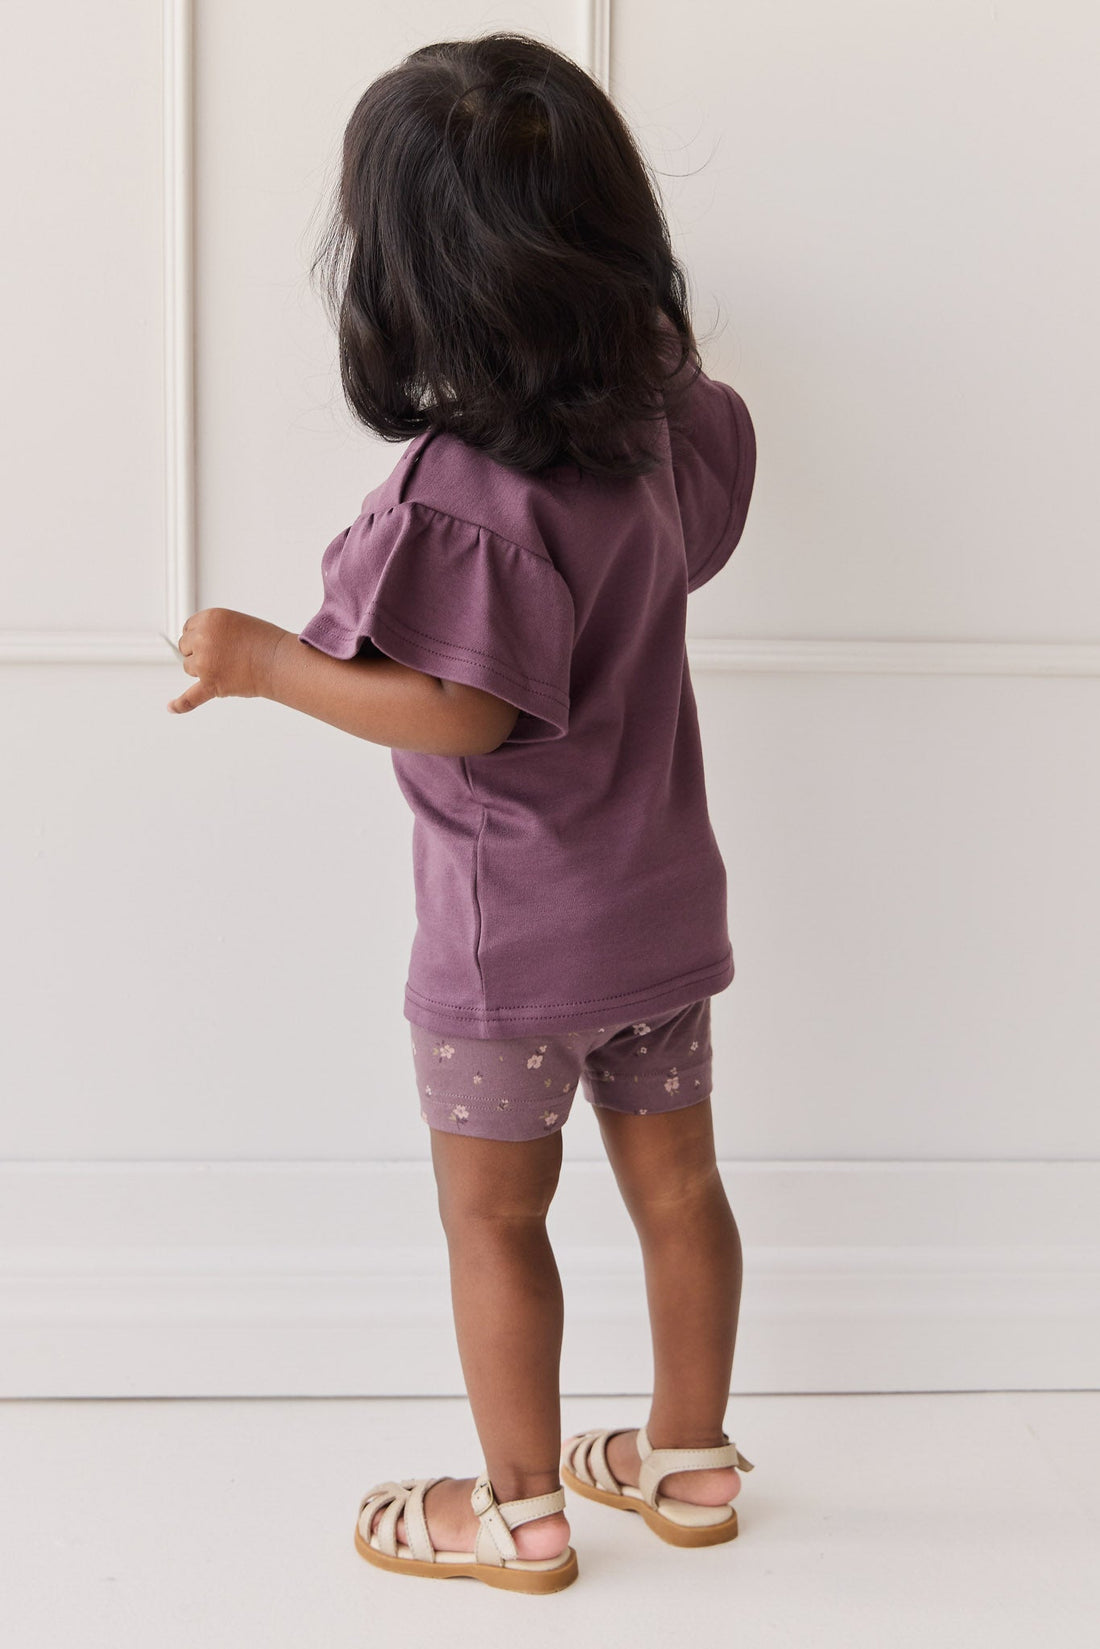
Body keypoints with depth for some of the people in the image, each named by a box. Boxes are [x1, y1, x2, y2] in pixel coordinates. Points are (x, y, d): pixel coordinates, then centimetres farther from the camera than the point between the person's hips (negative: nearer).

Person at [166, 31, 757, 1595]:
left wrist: (270, 662, -17)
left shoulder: (462, 491, -25)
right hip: (663, 905, 7)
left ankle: (522, 1511, 25)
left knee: (493, 1218, 11)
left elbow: (461, 712, -26)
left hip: (511, 938, -7)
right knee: (677, 1187, 18)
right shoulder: (666, 423, -3)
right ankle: (690, 1459, 36)